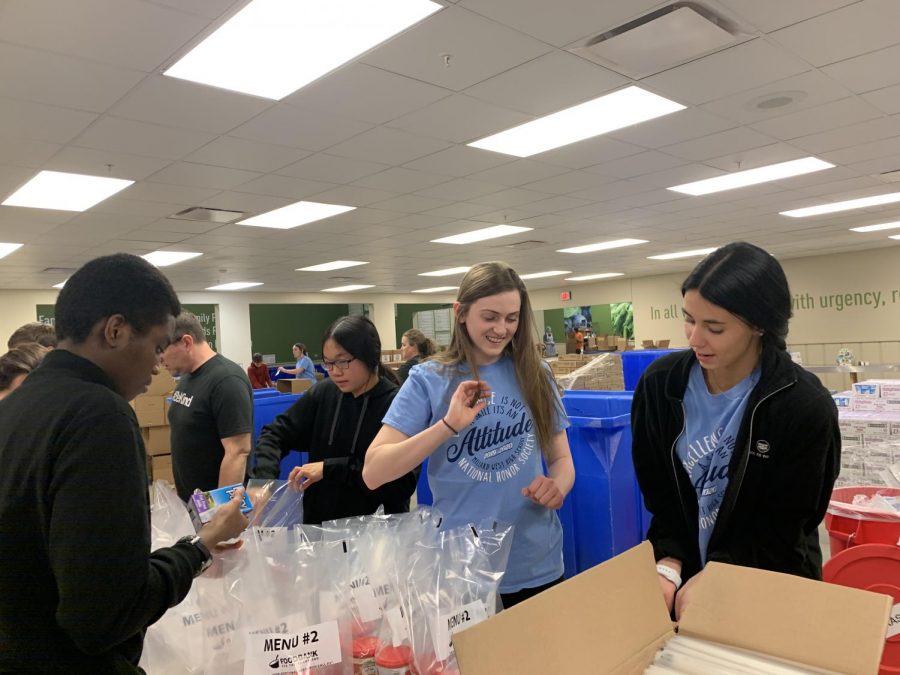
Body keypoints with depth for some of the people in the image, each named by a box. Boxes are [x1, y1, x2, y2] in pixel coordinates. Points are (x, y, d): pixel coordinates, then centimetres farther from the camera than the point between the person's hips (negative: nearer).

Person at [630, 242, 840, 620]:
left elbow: (785, 525, -14)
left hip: (771, 583, -2)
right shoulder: (660, 384, -12)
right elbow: (660, 494, -5)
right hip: (685, 573, 3)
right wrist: (668, 565, -18)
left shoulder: (806, 407, -21)